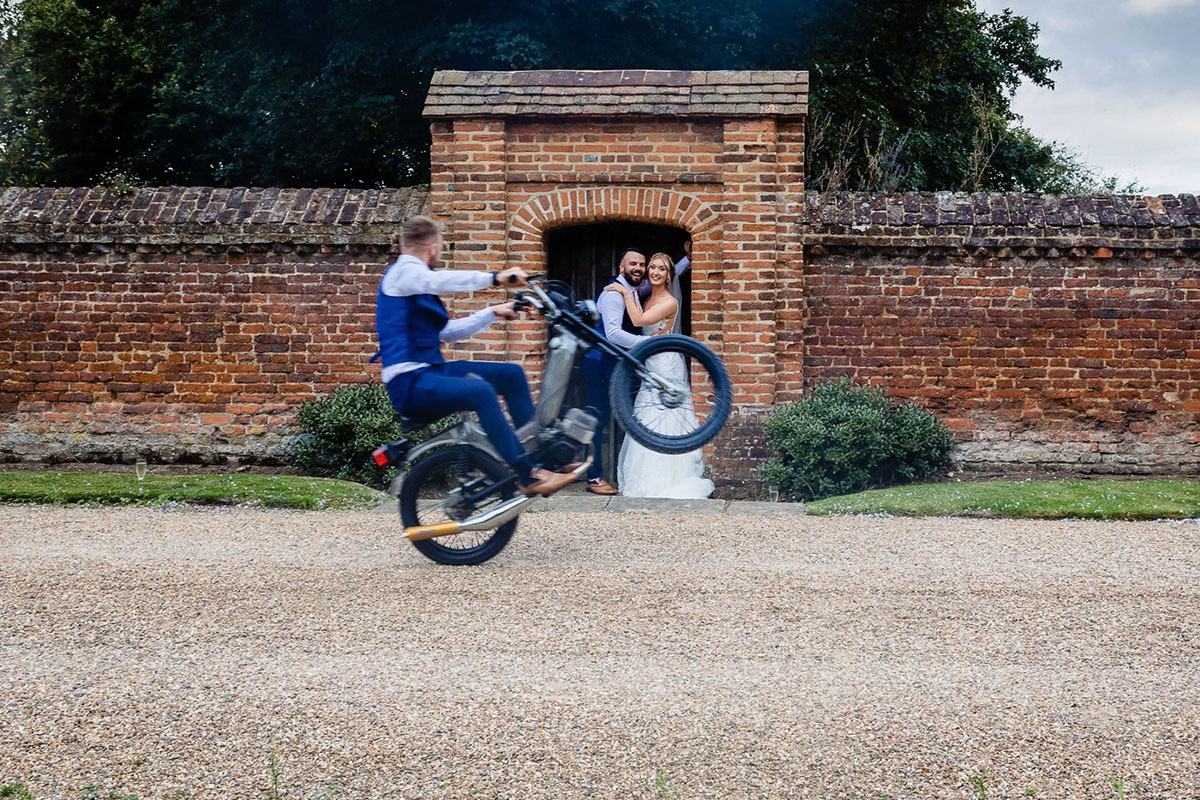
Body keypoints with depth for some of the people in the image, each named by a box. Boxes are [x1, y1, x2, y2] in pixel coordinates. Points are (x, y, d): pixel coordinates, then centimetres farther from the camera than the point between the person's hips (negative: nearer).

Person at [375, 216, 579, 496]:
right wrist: (495, 278, -38)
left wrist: (493, 313, 24)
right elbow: (440, 281, -29)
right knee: (481, 391, -33)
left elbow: (447, 331, 25)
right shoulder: (402, 272, -7)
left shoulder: (415, 276, 23)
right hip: (410, 383, -10)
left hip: (432, 370, 10)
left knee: (511, 374, 6)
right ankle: (528, 477, -33)